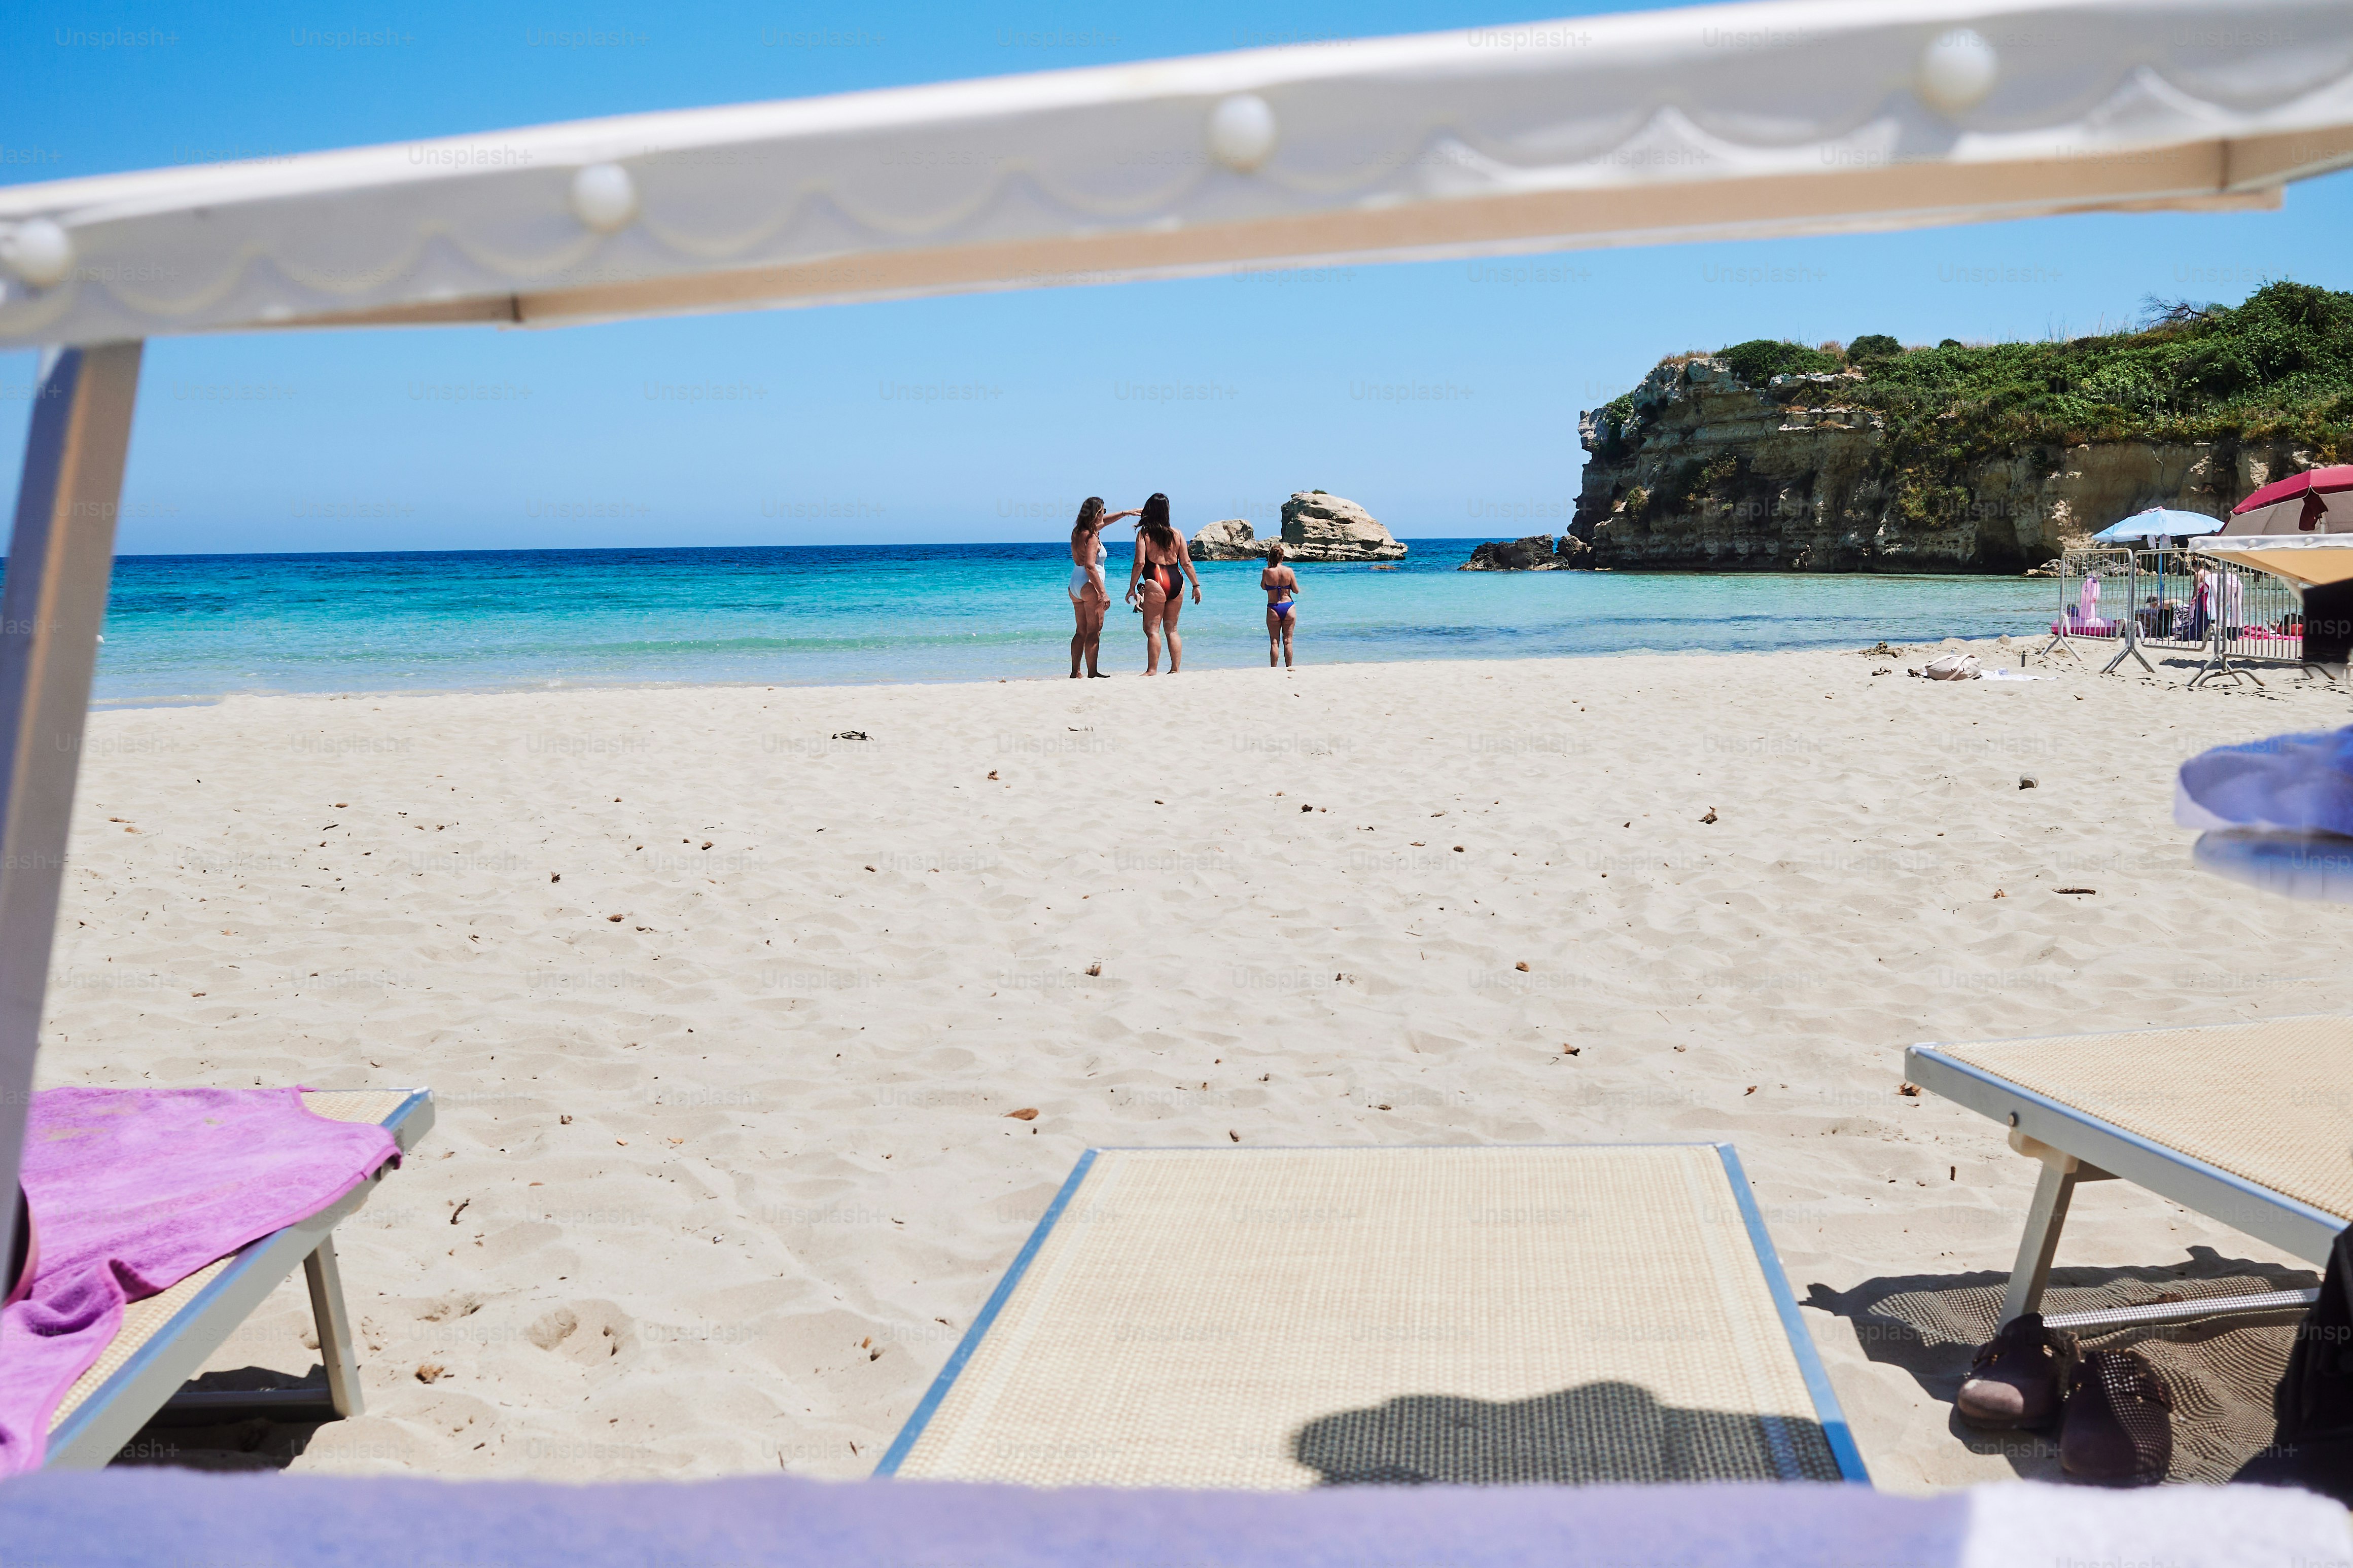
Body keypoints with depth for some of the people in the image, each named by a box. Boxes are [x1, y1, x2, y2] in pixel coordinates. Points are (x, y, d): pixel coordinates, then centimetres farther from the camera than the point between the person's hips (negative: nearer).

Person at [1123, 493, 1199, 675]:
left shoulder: (1144, 533, -3)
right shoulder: (1176, 533, 8)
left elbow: (1140, 563, -10)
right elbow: (1186, 563, 7)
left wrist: (1132, 588, -4)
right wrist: (1196, 585, 15)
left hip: (1156, 582, -5)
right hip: (1177, 581, 5)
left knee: (1152, 629, -2)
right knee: (1172, 629, 14)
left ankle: (1152, 670, -7)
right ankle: (1175, 669, 14)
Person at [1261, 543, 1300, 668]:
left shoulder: (1267, 572, -8)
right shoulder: (1289, 571, -6)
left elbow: (1263, 587, 10)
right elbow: (1296, 591, -1)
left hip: (1273, 609, -1)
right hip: (1289, 607, 1)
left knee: (1274, 642, 4)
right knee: (1288, 641, 8)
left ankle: (1273, 668, 2)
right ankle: (1288, 667, 10)